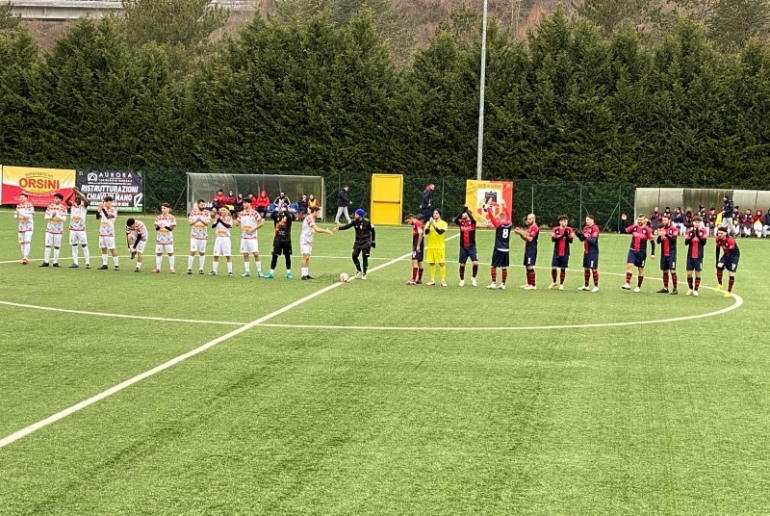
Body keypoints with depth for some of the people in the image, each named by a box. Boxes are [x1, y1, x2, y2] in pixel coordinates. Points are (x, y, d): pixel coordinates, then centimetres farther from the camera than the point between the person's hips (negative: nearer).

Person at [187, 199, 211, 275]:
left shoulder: (207, 213, 3)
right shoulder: (193, 212, 4)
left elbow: (207, 223, -9)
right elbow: (190, 222, -1)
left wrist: (201, 220, -27)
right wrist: (196, 220, -20)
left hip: (203, 235, 1)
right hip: (194, 234, -1)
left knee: (202, 252, 5)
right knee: (192, 251, -9)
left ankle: (201, 269, 13)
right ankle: (189, 268, -4)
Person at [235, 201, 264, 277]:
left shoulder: (254, 213, -6)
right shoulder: (241, 214, 10)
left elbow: (261, 223, -7)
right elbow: (237, 223, 15)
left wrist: (253, 229, -14)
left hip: (252, 237, -5)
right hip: (244, 237, 5)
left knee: (256, 254, -10)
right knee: (245, 255, 5)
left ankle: (259, 271, -4)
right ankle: (247, 271, 12)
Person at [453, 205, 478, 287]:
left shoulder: (472, 222, -2)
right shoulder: (461, 223, 3)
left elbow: (473, 219, -26)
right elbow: (455, 220, -18)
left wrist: (466, 209, -22)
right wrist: (463, 209, -20)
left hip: (471, 246, -2)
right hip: (463, 247, 2)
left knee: (475, 263, -15)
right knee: (462, 264, 7)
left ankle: (473, 278, 5)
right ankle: (462, 280, 22)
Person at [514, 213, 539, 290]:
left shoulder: (535, 228, -13)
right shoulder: (529, 227, 20)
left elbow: (530, 239, -19)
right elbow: (525, 239, 23)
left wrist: (521, 233, -16)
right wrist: (520, 233, 8)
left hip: (532, 250, -10)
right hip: (527, 250, 10)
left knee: (530, 267, -13)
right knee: (527, 266, 12)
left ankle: (533, 285, -14)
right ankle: (529, 284, 18)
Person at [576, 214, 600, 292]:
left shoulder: (595, 228, -12)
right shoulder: (585, 228, 12)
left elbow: (593, 241, -19)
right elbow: (582, 239, 15)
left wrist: (585, 237, -27)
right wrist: (579, 235, -5)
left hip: (593, 252, -8)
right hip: (586, 251, 8)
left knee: (593, 269, -4)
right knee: (586, 268, 11)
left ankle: (596, 286, 4)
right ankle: (585, 286, 20)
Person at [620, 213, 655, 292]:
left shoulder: (647, 229, -5)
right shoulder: (634, 227, 4)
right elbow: (623, 230, 4)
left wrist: (653, 253, -6)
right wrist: (623, 221, -8)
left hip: (642, 252, -2)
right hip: (632, 251, 2)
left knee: (640, 269, 7)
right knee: (629, 265, -15)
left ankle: (638, 287, 17)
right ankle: (627, 284, -19)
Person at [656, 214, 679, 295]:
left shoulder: (674, 229, -5)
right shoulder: (662, 229, 10)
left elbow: (673, 239, -17)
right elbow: (658, 241, 8)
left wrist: (666, 234, -29)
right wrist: (659, 236, -12)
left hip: (671, 254, -6)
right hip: (664, 254, 6)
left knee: (672, 271, -9)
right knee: (665, 271, 9)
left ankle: (675, 289, -5)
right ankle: (665, 288, 16)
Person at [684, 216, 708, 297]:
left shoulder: (703, 231, -2)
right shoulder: (689, 231, 4)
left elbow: (704, 242, -11)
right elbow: (686, 242, -4)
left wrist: (698, 234, -22)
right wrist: (692, 236, -20)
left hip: (699, 256, -2)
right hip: (690, 256, 2)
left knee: (697, 273, 0)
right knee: (689, 273, 1)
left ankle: (695, 290, 7)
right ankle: (690, 289, 18)